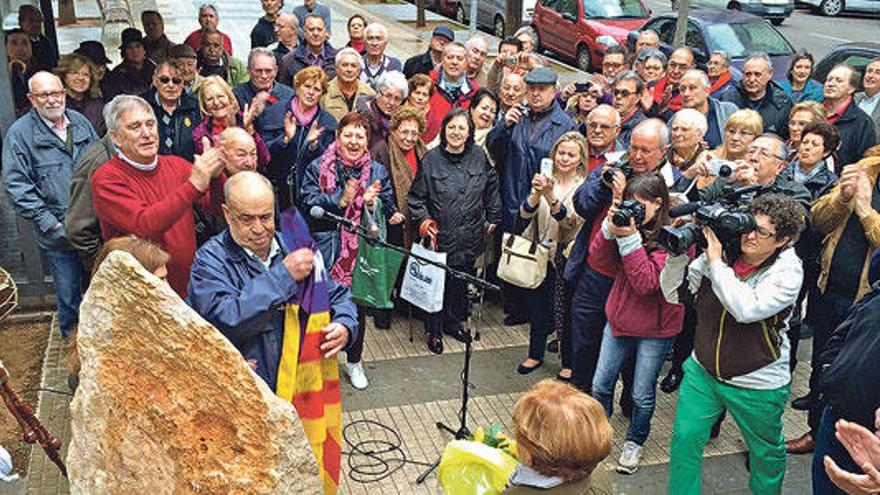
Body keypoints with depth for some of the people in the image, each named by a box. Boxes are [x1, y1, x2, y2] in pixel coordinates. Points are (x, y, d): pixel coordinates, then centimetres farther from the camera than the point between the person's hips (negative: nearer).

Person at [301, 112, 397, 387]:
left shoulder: (378, 172, 5)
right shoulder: (317, 168, -1)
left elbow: (389, 209, 1)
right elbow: (309, 206, -11)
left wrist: (372, 204, -20)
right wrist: (341, 200, -22)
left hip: (363, 251, 2)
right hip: (326, 250, -2)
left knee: (358, 306, 12)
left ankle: (354, 361, 33)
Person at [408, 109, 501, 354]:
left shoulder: (479, 156, 0)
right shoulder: (431, 159, -8)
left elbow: (492, 187, 14)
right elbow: (416, 196, -1)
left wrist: (493, 217, 14)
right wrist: (423, 219, -13)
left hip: (469, 237, 3)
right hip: (440, 235, -3)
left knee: (462, 281, 15)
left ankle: (454, 321, 37)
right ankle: (434, 330, 21)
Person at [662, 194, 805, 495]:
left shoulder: (788, 270, -17)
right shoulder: (720, 253, -8)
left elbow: (746, 309, -33)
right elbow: (674, 294, -5)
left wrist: (716, 263, -29)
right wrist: (678, 251, -18)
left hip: (758, 386, -2)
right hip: (703, 371, 3)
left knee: (765, 453, 19)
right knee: (684, 440, 6)